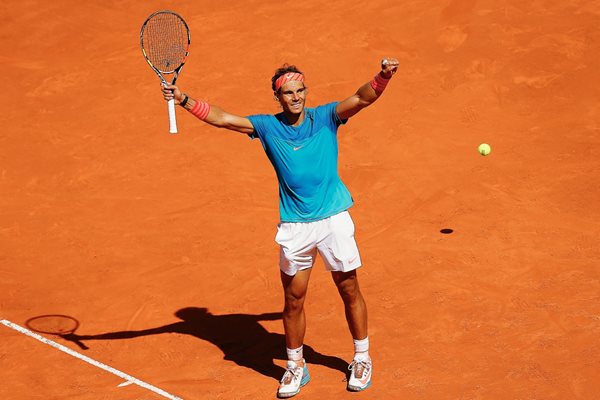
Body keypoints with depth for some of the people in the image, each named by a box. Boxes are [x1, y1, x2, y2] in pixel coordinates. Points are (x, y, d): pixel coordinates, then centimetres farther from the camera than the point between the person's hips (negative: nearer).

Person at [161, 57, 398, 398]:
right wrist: (184, 100, -14)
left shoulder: (326, 117, -2)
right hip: (294, 226, 1)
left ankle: (362, 359, 27)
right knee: (293, 299, 7)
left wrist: (383, 76, -34)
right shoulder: (267, 126, 1)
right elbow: (221, 118, -2)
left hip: (334, 219, -1)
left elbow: (363, 98, -15)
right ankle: (296, 367, 26)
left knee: (349, 290, 8)